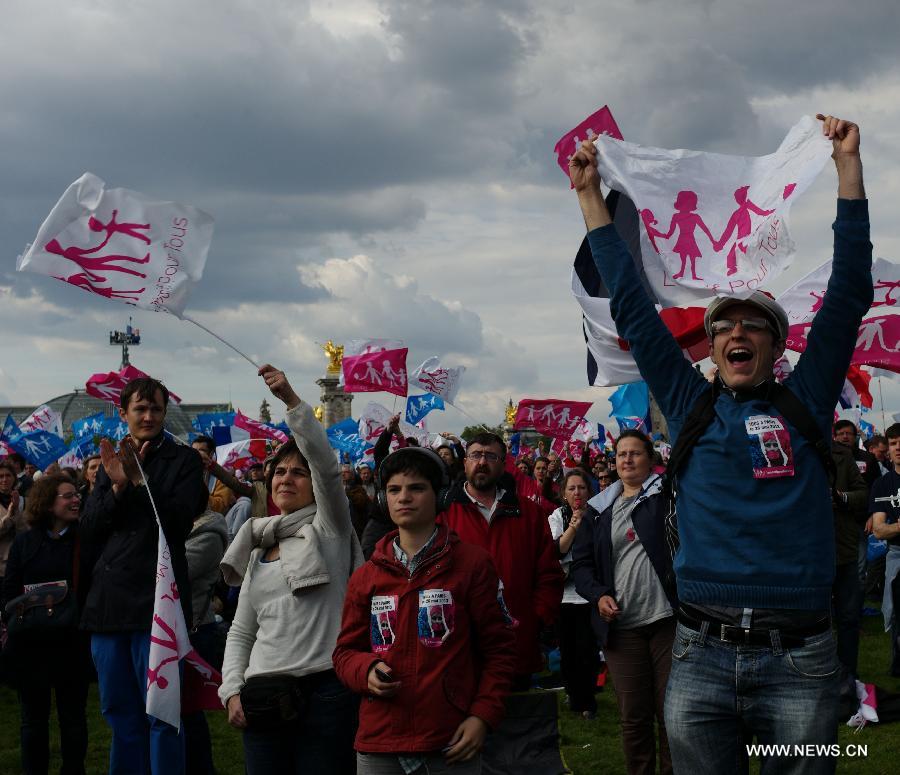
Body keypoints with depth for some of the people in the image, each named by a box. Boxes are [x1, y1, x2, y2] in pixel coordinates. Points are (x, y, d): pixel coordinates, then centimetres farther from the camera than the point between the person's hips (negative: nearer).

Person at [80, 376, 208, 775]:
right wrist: (117, 486, -7)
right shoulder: (112, 462, 16)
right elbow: (88, 529, 8)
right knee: (119, 712, 11)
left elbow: (179, 518, -10)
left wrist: (139, 479, -18)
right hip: (108, 601, 5)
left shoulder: (183, 460, 2)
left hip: (155, 602, -5)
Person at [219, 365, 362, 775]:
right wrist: (232, 690, 3)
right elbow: (241, 631, 17)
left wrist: (292, 400, -21)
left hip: (324, 691, -5)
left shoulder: (329, 528, 4)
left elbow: (326, 464, -13)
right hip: (262, 697, 5)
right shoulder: (257, 550, 19)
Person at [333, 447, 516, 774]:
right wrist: (367, 671, -8)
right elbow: (346, 651, 14)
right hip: (378, 745, 3)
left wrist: (483, 715, -10)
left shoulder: (473, 563, 1)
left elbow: (498, 649, 1)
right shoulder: (365, 577, 10)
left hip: (453, 747, -3)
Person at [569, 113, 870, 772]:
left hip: (798, 664, -1)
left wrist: (848, 163, 6)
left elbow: (849, 295, 6)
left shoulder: (805, 404, 9)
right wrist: (591, 197, 15)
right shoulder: (691, 409, 11)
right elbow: (633, 310, 13)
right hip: (701, 660, 1)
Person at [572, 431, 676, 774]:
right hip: (621, 625, 3)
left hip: (668, 618, -3)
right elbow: (581, 562, 13)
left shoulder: (666, 494, 5)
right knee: (633, 715, 7)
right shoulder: (599, 509, 14)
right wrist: (598, 595, -2)